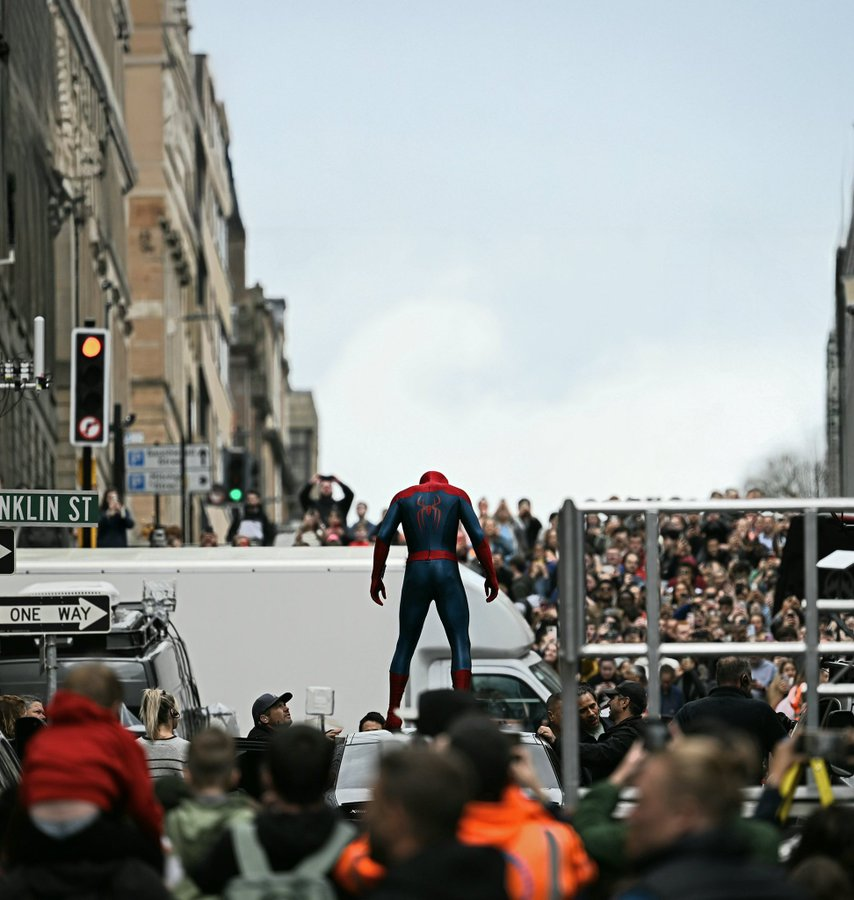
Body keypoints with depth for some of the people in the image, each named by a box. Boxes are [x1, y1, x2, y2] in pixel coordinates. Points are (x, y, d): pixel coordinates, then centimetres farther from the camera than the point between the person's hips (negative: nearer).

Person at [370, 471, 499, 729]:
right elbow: (477, 536, 0)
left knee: (405, 643, 9)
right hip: (447, 572, -2)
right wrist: (491, 576, 3)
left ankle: (393, 715, 6)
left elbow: (383, 536, 3)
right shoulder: (457, 494, 12)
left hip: (416, 574, 2)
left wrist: (376, 578, 5)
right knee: (460, 642, -4)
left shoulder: (403, 497, 16)